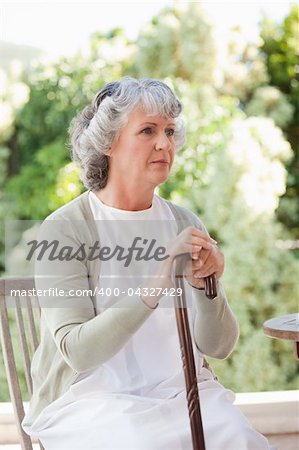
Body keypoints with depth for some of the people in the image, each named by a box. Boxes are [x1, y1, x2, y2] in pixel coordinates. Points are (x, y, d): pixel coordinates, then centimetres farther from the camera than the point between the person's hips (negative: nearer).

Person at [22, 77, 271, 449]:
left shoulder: (185, 224, 6)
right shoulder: (63, 229, -8)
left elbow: (218, 346, 4)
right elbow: (77, 351, -18)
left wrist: (206, 286, -16)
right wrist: (156, 286, -28)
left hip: (181, 391, 4)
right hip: (92, 400, -4)